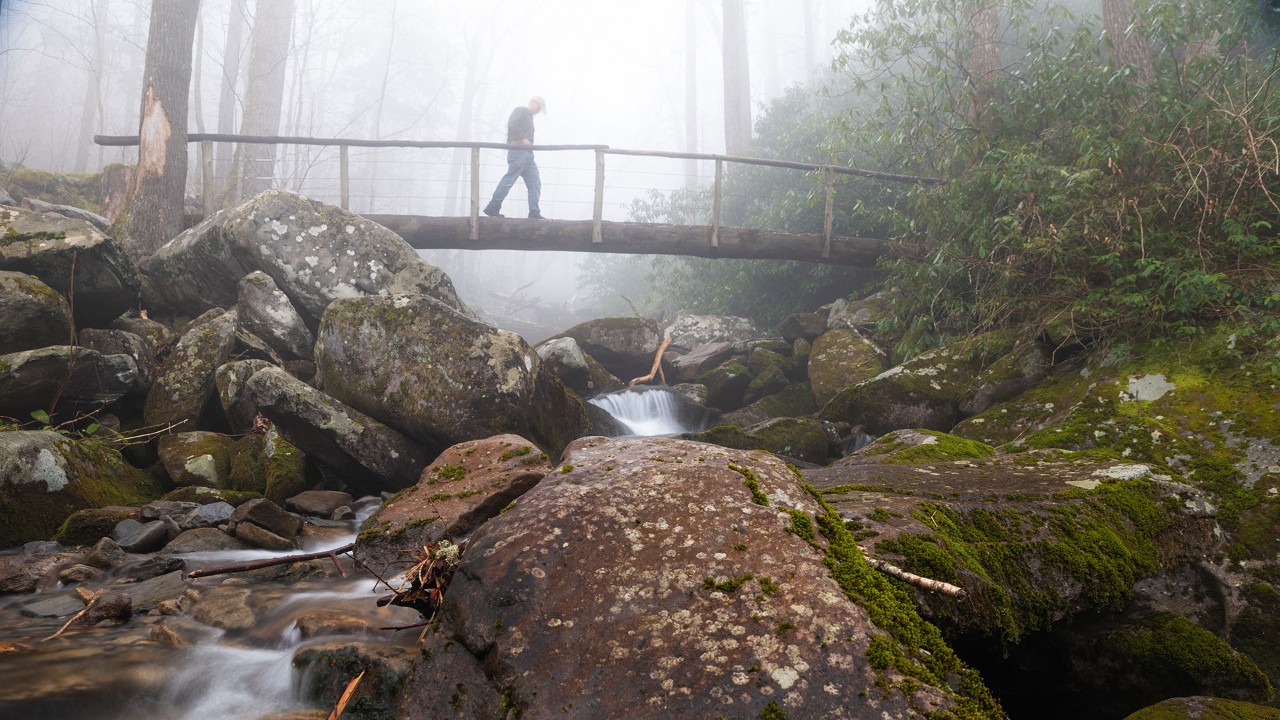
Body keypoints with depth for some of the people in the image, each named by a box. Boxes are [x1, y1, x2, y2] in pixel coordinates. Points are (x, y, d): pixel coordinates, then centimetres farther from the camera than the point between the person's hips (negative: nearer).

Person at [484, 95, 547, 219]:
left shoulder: (529, 116, 30)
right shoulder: (521, 110, 2)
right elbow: (512, 124, -16)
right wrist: (523, 138, -17)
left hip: (526, 153, 10)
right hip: (518, 150, -10)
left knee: (535, 183, 2)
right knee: (509, 179, -13)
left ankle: (534, 213, -1)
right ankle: (492, 208, -12)